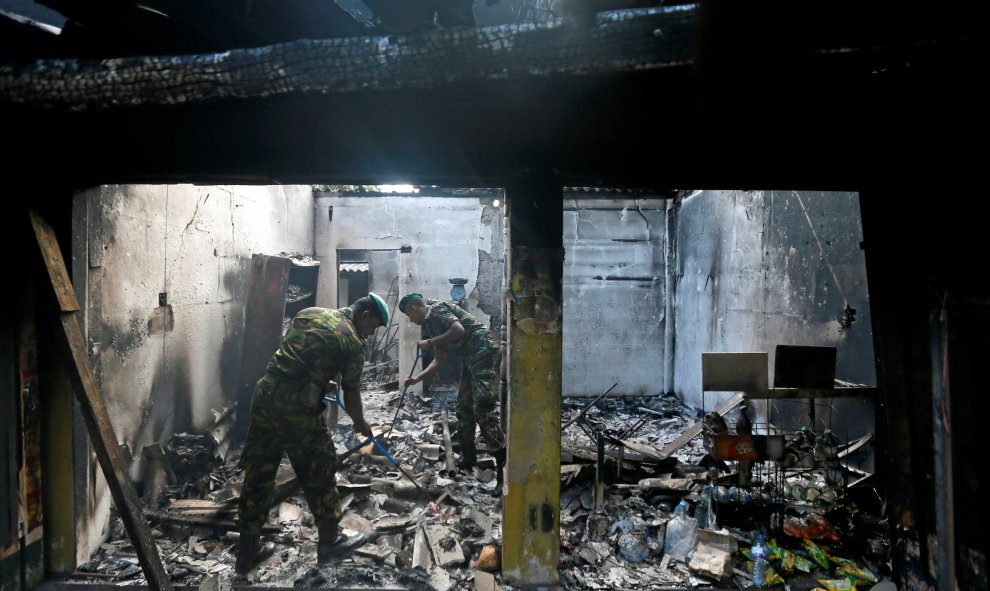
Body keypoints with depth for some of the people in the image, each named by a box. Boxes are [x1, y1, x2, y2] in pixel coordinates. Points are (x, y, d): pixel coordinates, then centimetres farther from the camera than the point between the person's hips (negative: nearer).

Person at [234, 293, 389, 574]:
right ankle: (329, 540, 26)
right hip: (297, 408, -7)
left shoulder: (309, 312, 15)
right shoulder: (353, 341, -4)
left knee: (257, 474, 15)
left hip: (265, 393, 7)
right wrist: (360, 424, 19)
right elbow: (351, 394, 1)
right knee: (319, 473, 11)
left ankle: (246, 551, 27)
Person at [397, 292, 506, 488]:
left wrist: (430, 343, -11)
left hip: (483, 350, -10)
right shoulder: (430, 322, 23)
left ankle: (503, 462, -16)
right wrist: (417, 378, 20)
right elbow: (439, 361, 26)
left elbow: (459, 330, -21)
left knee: (482, 408, -17)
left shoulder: (436, 309, -4)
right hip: (470, 358, 10)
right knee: (464, 408, 13)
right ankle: (467, 459, 23)